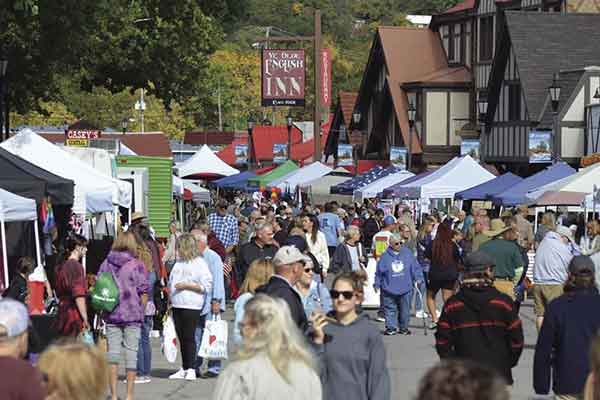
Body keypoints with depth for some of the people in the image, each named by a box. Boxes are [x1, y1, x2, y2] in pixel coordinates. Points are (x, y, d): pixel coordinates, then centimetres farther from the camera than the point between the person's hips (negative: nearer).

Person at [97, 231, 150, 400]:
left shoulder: (106, 264, 3)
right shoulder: (137, 265, -7)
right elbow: (144, 292, -7)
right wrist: (140, 311, 6)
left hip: (111, 315, 3)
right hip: (132, 316, -3)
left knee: (112, 353, 7)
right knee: (131, 354, 5)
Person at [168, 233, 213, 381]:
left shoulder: (200, 263, -6)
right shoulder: (178, 262, 16)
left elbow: (206, 286, -11)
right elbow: (171, 282, 24)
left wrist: (186, 286, -14)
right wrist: (169, 300, 15)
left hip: (191, 307, -7)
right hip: (177, 306, 7)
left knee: (189, 337, -5)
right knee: (181, 337, 8)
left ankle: (191, 370, 0)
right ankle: (184, 369, 14)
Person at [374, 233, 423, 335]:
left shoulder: (407, 253, 2)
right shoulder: (385, 256, -1)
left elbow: (415, 267, 8)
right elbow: (379, 272, 5)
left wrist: (418, 278, 1)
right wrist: (377, 284, 6)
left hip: (405, 289, 1)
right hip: (389, 288, -1)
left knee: (405, 309, 8)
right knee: (390, 309, 3)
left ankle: (403, 328, 21)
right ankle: (391, 327, 11)